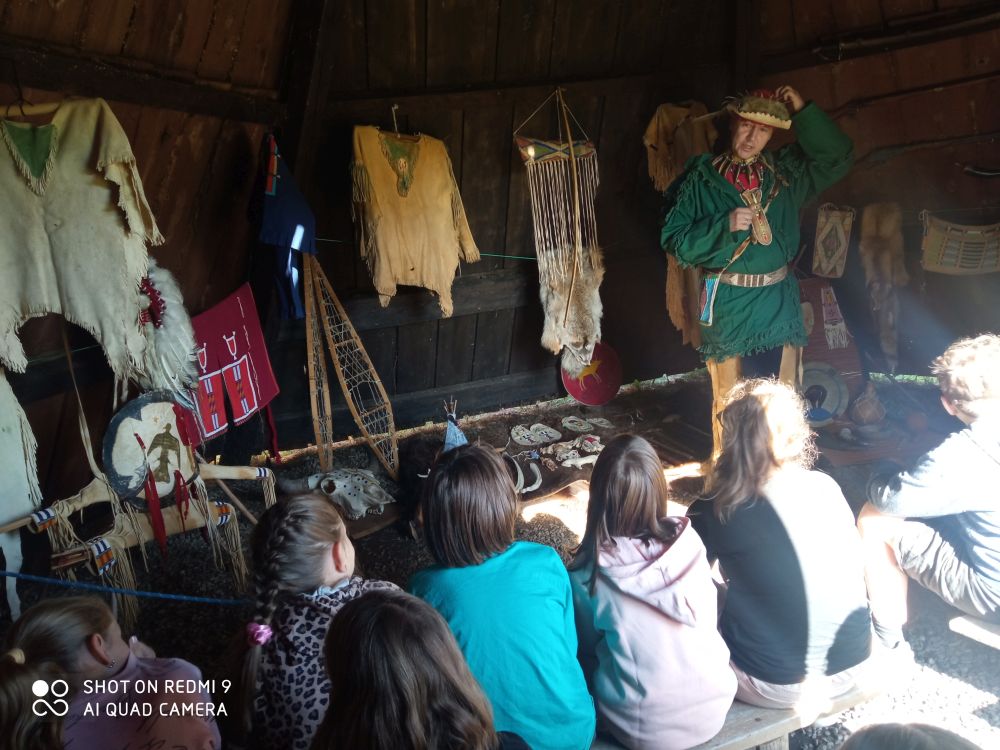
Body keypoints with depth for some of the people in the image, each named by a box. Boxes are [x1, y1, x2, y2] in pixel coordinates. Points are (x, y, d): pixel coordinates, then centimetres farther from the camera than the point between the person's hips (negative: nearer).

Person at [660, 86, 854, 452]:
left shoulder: (785, 171, 8)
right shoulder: (703, 178, -4)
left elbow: (838, 157, 9)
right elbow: (675, 240, -8)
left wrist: (805, 112, 0)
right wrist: (725, 226, -22)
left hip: (779, 302, 4)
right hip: (729, 304, -4)